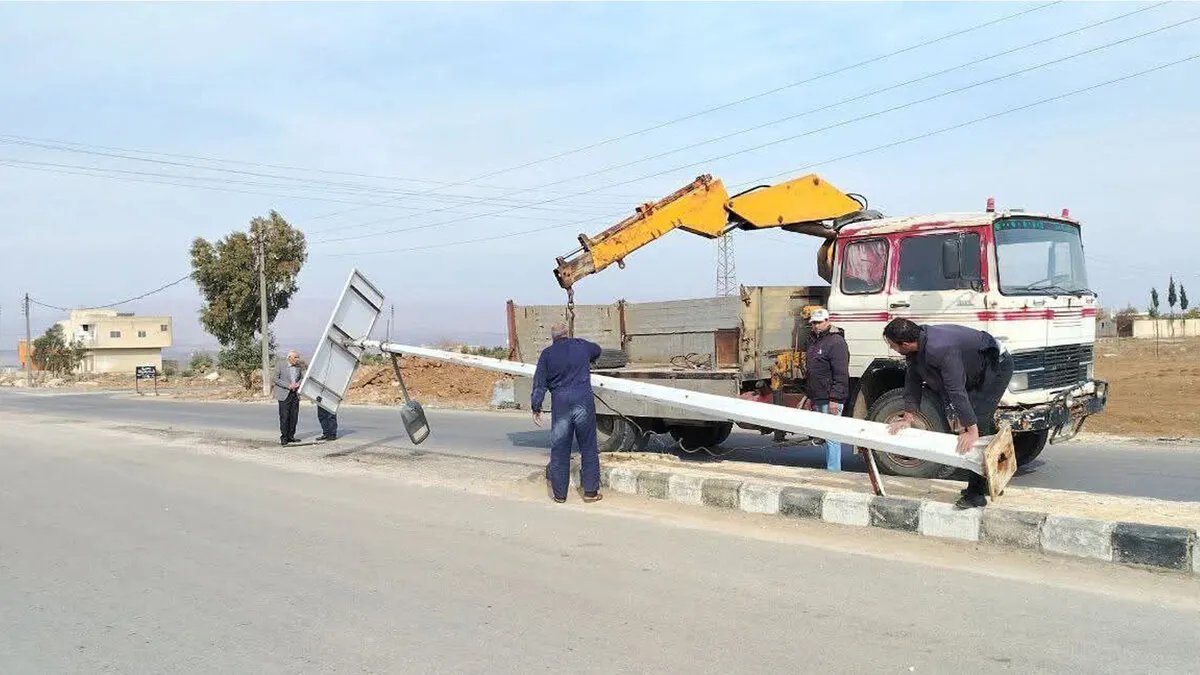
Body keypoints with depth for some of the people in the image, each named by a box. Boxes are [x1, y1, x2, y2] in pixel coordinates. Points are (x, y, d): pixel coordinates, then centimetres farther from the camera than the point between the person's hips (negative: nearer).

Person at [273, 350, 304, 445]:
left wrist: (299, 383, -5)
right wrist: (288, 385, -16)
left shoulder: (299, 366, 7)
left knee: (294, 416, 5)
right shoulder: (280, 366, -5)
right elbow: (276, 379, -6)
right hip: (284, 395, -4)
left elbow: (302, 377, 17)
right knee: (284, 417, -4)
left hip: (295, 395, 5)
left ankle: (291, 436, 15)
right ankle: (284, 438, 3)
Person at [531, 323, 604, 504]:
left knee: (559, 449, 7)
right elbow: (597, 350, 34)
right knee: (588, 448, 7)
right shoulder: (582, 345, 11)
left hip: (560, 402, 0)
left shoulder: (547, 354, 7)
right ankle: (590, 491, 10)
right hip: (584, 399, 0)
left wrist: (536, 408, 5)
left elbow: (539, 383, 2)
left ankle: (559, 494, 12)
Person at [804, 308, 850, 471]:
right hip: (818, 399, 9)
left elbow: (841, 374, -17)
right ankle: (828, 468, 19)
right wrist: (810, 396, 24)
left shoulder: (836, 342, -12)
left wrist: (835, 399, -21)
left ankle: (833, 472, -4)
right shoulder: (813, 341, 18)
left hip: (830, 399, -9)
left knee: (831, 437, -8)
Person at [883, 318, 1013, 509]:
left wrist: (972, 430, -38)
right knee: (984, 422, 19)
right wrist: (908, 417, -1)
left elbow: (956, 390, -39)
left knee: (979, 420, -17)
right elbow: (913, 379, 0)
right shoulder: (917, 344, -10)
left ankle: (976, 493, -12)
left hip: (997, 366, -10)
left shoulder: (940, 349, -39)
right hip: (978, 371, 10)